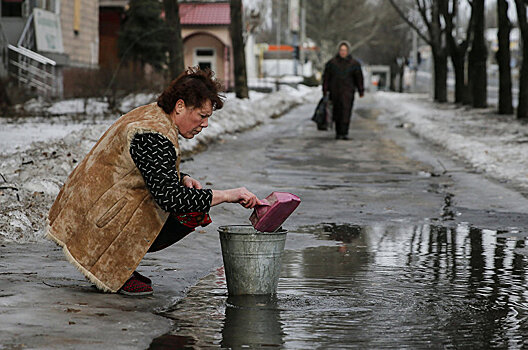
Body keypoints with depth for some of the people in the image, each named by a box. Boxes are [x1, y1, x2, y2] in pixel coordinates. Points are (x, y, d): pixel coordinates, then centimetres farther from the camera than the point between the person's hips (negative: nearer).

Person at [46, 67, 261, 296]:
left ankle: (119, 263, 8)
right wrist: (227, 195, -25)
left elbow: (159, 176, 23)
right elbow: (168, 197, -29)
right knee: (189, 214, -17)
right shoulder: (153, 136, -22)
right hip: (99, 223, -10)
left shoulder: (151, 115, 9)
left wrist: (182, 179, 2)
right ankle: (114, 269, -8)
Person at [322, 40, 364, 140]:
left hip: (348, 92, -1)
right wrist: (325, 90, 1)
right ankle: (338, 133, 19)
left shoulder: (354, 63, 4)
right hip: (335, 92, 1)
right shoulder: (332, 63, 3)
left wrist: (361, 91, 5)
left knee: (346, 112, -12)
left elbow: (359, 78, 7)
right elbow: (326, 77, 5)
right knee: (337, 113, 6)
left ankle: (344, 133, -17)